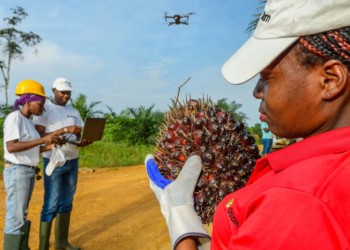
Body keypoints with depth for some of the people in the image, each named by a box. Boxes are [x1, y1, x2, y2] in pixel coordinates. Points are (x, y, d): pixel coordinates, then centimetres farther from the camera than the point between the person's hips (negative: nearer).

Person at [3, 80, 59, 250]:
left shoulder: (28, 122, 13)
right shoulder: (14, 118, -14)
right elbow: (11, 147, -24)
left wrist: (49, 147, 2)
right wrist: (42, 139, -25)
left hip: (28, 172, 9)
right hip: (16, 173, -9)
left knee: (21, 215, 15)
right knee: (15, 218, -2)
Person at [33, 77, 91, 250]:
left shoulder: (74, 112, 12)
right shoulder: (44, 109, -4)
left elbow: (80, 137, 11)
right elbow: (40, 137, -14)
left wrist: (85, 141, -13)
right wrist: (65, 130, -25)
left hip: (73, 162, 6)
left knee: (66, 203, 11)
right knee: (51, 205, -4)